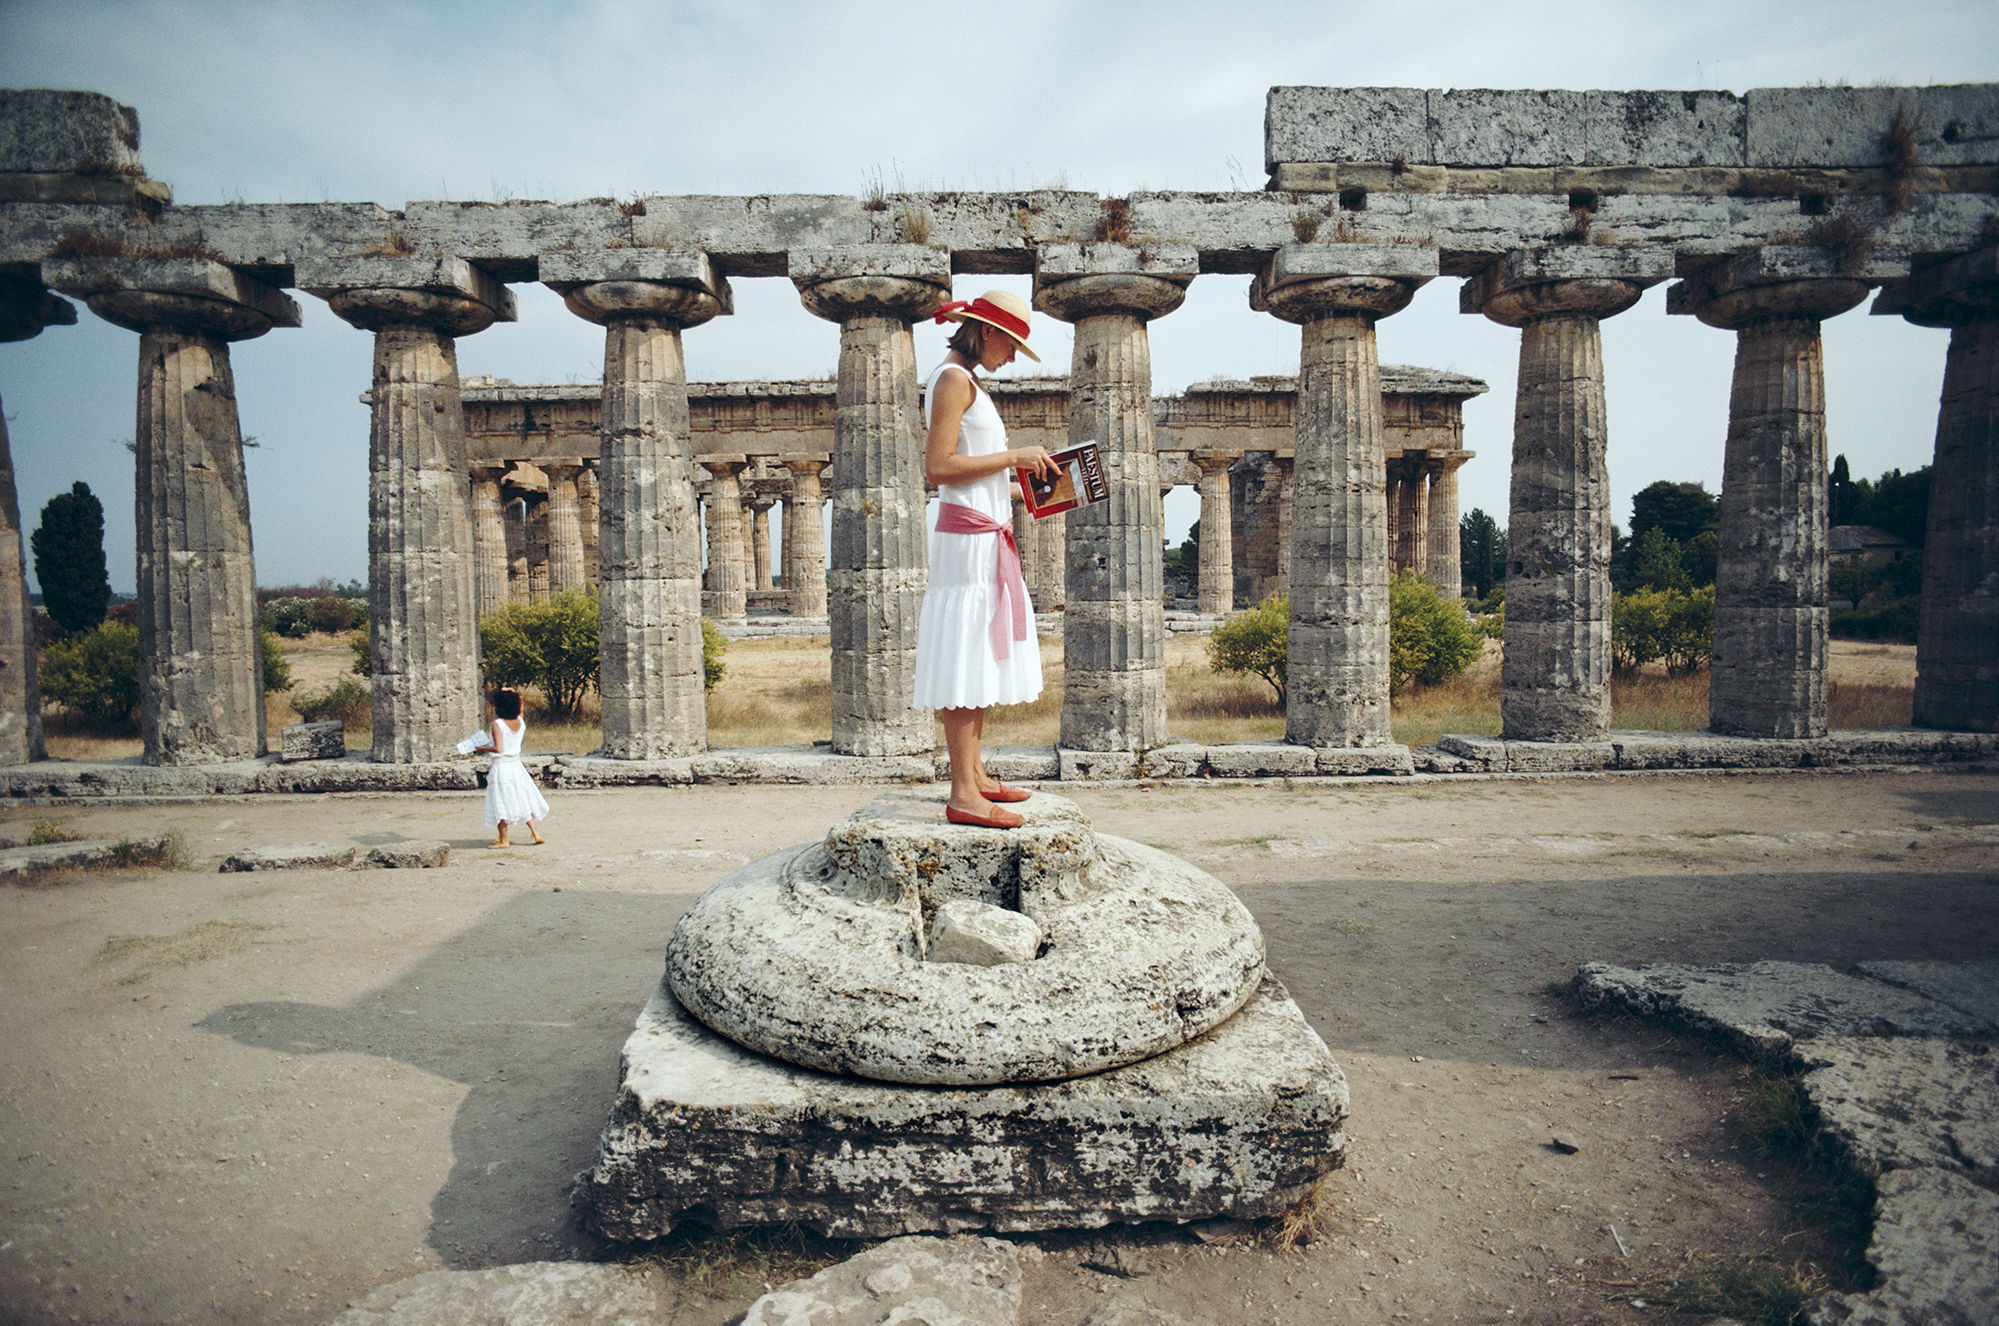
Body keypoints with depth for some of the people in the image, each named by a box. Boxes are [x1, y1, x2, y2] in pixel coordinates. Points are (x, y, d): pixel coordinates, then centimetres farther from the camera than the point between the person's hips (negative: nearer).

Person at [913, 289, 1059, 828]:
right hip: (968, 539, -10)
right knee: (964, 662, -10)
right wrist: (1012, 456, -14)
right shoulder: (954, 378, -8)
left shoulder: (967, 381, 21)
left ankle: (975, 775, 19)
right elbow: (938, 467, -18)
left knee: (982, 659, 11)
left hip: (987, 538, 10)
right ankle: (963, 795, -8)